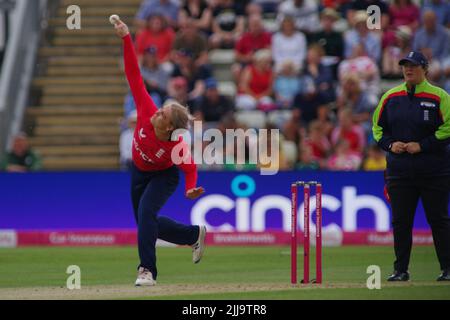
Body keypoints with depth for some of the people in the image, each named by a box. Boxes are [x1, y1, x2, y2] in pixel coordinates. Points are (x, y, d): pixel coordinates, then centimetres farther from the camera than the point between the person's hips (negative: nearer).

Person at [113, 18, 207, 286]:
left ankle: (147, 270, -23)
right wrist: (126, 39, -38)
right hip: (139, 172, 5)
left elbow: (190, 168, -19)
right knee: (147, 222, 15)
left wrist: (191, 189, -40)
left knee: (146, 212, -29)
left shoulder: (178, 147, -37)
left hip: (164, 176, -5)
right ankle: (195, 234, 37)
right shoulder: (147, 112, -32)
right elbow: (135, 77, -33)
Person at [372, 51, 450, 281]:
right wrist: (390, 144, -3)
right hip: (399, 171, 4)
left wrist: (422, 145, -15)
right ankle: (401, 270, 11)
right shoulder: (390, 97, 9)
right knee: (400, 221, 4)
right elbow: (377, 127, 16)